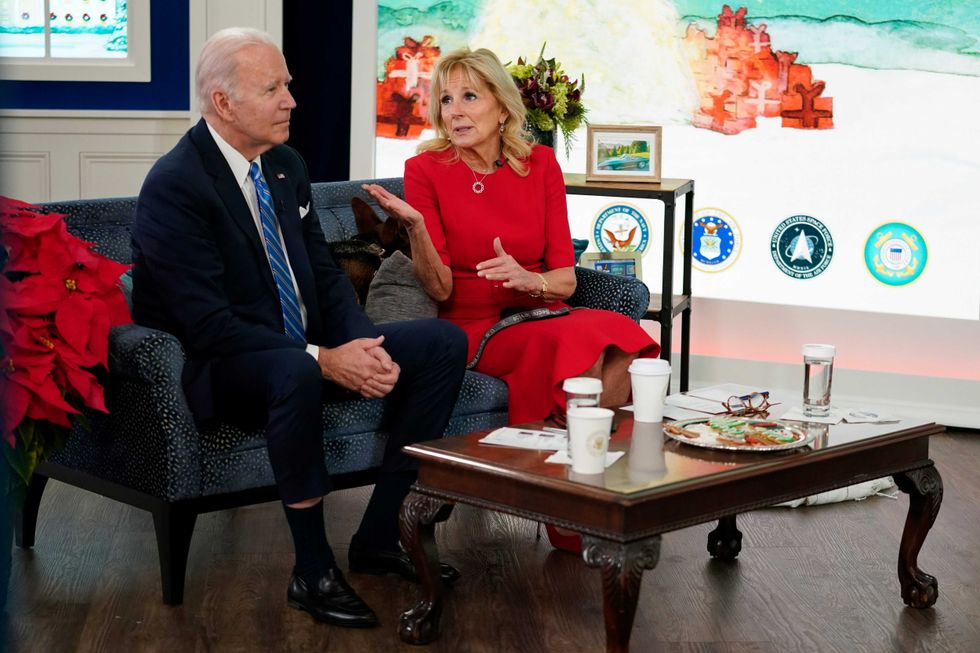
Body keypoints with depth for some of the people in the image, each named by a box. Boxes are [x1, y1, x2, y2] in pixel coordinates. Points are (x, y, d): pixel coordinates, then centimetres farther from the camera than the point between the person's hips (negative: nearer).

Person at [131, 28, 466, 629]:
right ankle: (314, 572, -25)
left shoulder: (287, 166, 8)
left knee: (443, 342, -4)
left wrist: (362, 344, -9)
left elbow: (325, 274, 12)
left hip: (306, 349, 9)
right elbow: (208, 325, -23)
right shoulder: (174, 186, -18)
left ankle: (379, 537, -2)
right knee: (295, 372, -41)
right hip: (223, 367, -8)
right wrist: (323, 360, -27)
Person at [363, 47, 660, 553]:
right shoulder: (426, 169, -2)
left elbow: (566, 278, 5)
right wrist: (414, 226, -25)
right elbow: (439, 289, -8)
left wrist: (530, 280, -17)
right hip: (472, 326, -3)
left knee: (625, 341, -29)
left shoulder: (539, 165, 7)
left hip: (537, 313, 4)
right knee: (576, 346, -33)